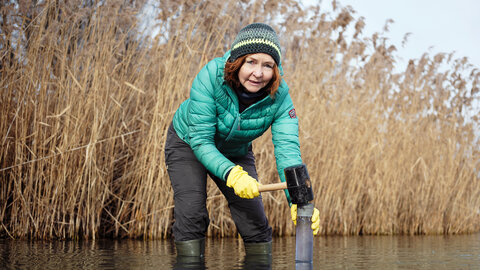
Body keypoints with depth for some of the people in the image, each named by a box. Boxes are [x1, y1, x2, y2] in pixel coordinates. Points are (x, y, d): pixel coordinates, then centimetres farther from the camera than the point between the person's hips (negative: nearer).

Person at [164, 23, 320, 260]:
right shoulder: (211, 76, -35)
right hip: (188, 143, -3)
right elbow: (200, 141, -34)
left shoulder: (279, 97, -27)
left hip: (236, 152, 3)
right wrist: (232, 174, -49)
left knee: (255, 218, -1)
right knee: (191, 213, -19)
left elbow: (288, 151, -35)